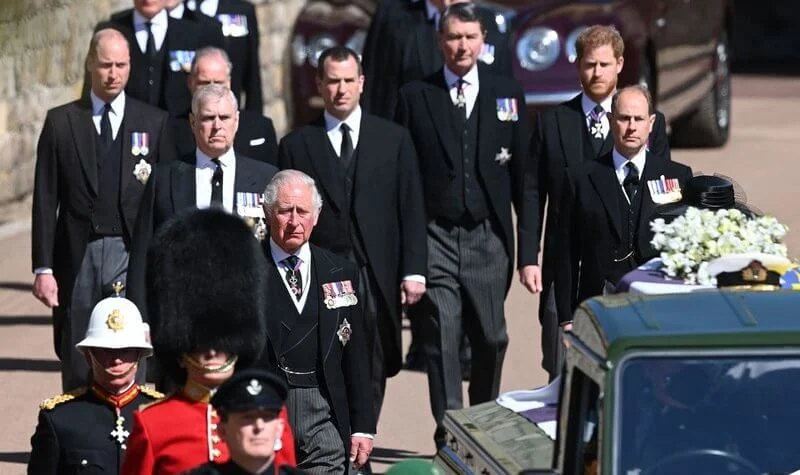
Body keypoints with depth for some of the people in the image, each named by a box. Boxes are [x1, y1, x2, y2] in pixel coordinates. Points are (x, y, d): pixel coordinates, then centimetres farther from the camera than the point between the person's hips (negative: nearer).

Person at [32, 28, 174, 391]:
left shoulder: (154, 122, 7)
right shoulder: (61, 122, 6)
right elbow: (45, 200, 4)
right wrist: (43, 268, -1)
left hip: (132, 253, -1)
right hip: (77, 256, 1)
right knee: (77, 371, 4)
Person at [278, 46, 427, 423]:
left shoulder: (394, 139, 10)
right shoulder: (297, 145, 8)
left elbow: (411, 209, 7)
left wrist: (413, 271, -1)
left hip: (376, 277, 1)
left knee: (372, 374, 3)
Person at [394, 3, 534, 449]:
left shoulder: (508, 94, 6)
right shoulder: (415, 96, 2)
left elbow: (523, 173, 7)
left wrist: (529, 243, 4)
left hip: (488, 236, 1)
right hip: (436, 237, -1)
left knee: (491, 337, 8)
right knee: (442, 337, -4)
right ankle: (449, 431, 0)